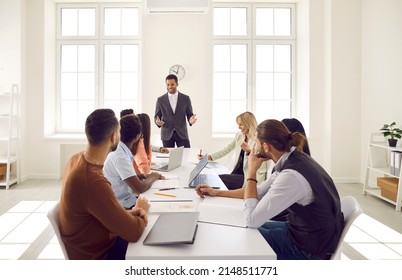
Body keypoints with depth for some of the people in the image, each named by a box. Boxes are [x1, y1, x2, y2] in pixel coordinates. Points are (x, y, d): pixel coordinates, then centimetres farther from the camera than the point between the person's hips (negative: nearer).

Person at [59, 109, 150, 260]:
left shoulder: (77, 159, -7)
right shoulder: (94, 182, -36)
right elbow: (133, 233, -27)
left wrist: (128, 212, -9)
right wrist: (141, 210, -7)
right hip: (97, 255, -8)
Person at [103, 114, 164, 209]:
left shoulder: (117, 149, 2)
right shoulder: (119, 156, -24)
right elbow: (139, 188, -27)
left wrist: (145, 176, 3)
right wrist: (152, 178, -8)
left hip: (125, 198, 8)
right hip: (123, 206, -8)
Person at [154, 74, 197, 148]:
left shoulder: (185, 98, 2)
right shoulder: (160, 100, 3)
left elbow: (189, 114, 6)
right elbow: (157, 116, 6)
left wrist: (191, 120, -17)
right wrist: (157, 121, -17)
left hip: (182, 133, 0)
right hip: (167, 134, 0)